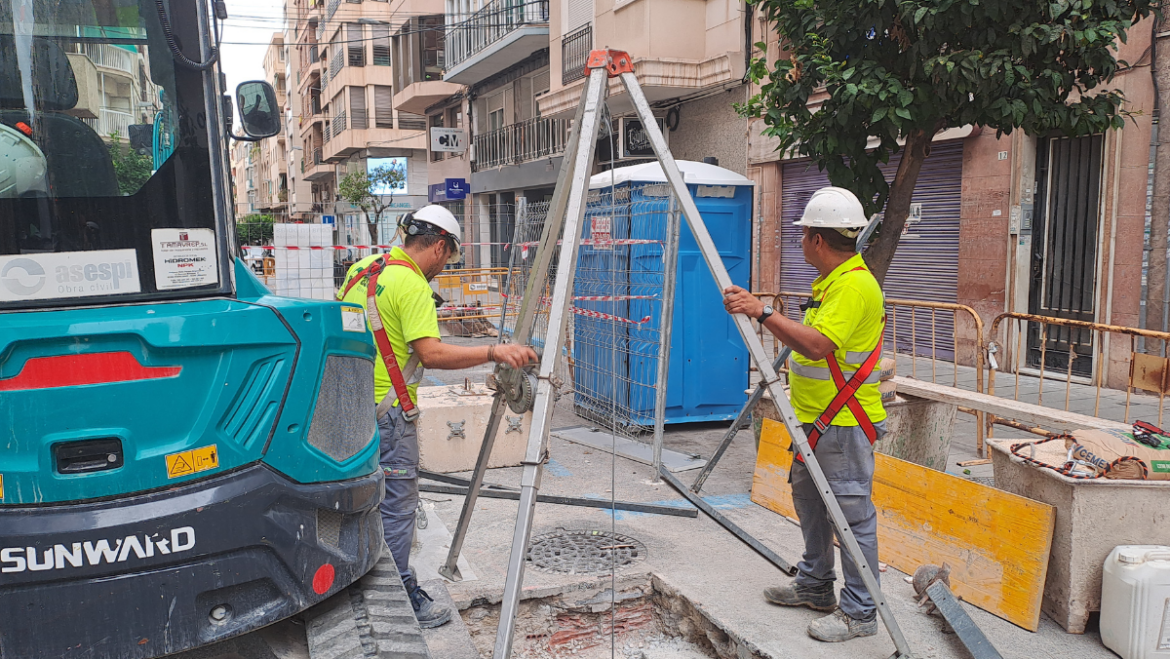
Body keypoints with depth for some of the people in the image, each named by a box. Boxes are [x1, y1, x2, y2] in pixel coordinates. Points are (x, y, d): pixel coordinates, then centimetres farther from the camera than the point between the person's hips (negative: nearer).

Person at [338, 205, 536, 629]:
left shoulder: (364, 268, 11)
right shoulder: (412, 285, -17)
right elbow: (431, 354, -27)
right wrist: (494, 352, -28)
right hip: (387, 411, -10)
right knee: (396, 506, 0)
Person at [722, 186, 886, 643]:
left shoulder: (854, 284, -20)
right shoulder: (831, 281, 13)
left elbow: (816, 344, -31)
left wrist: (763, 312, -31)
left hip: (845, 424, -11)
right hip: (816, 420, 11)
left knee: (852, 513, -2)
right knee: (808, 498, 19)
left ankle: (859, 613, 9)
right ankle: (814, 586, 34)